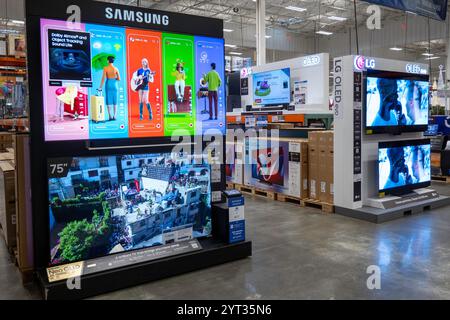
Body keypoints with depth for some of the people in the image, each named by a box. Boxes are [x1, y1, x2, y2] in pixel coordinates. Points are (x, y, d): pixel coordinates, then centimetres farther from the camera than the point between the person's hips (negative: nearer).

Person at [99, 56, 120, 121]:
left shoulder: (105, 68, -7)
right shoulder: (116, 69, -2)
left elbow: (103, 78, -9)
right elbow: (119, 79, -3)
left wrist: (100, 87, -4)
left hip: (108, 84, -1)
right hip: (115, 84, 1)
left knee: (109, 101, 4)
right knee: (115, 101, 8)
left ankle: (110, 116, 1)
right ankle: (115, 116, 5)